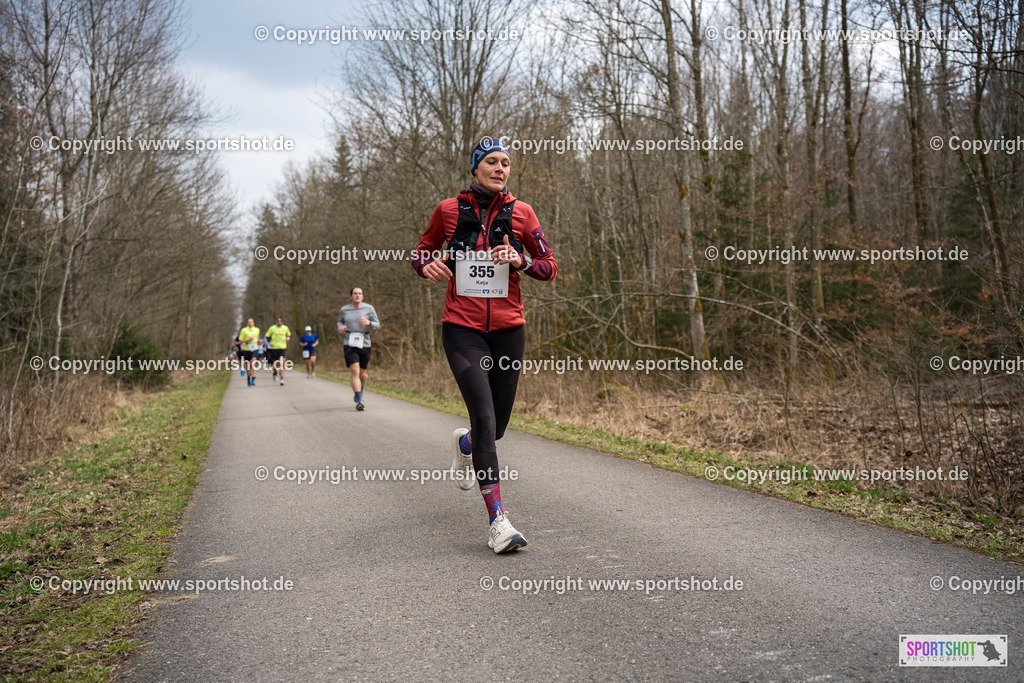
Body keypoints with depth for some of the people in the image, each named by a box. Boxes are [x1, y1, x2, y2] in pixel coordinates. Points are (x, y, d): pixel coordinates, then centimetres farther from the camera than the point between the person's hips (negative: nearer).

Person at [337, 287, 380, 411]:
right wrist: (340, 327, -2)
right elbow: (340, 321, 22)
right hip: (350, 345, -1)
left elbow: (377, 325, 1)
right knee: (355, 371, -18)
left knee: (362, 374, 14)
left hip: (364, 345, 1)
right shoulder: (344, 310, 3)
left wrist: (368, 322, -21)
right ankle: (359, 401, -22)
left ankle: (358, 395, 43)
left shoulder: (369, 308, -1)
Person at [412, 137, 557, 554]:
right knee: (485, 418, -17)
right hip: (462, 328, -2)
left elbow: (550, 266, 9)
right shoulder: (449, 210, 4)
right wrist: (428, 265, -6)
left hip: (507, 329, 3)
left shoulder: (520, 212, 5)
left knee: (496, 426, 9)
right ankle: (498, 522, -15)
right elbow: (422, 252, 17)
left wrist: (521, 261, -12)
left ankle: (464, 445, 48)